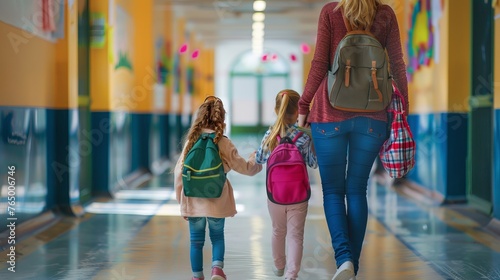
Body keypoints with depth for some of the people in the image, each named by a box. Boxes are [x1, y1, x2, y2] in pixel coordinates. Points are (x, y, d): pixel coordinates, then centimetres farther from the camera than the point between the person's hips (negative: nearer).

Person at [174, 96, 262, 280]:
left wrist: (181, 200, 9)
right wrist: (255, 160, 22)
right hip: (216, 201, -1)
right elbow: (244, 167, 0)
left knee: (196, 240, 11)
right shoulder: (223, 143, -7)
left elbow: (178, 173, 0)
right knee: (217, 236, 14)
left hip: (193, 201, 1)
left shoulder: (191, 141, 0)